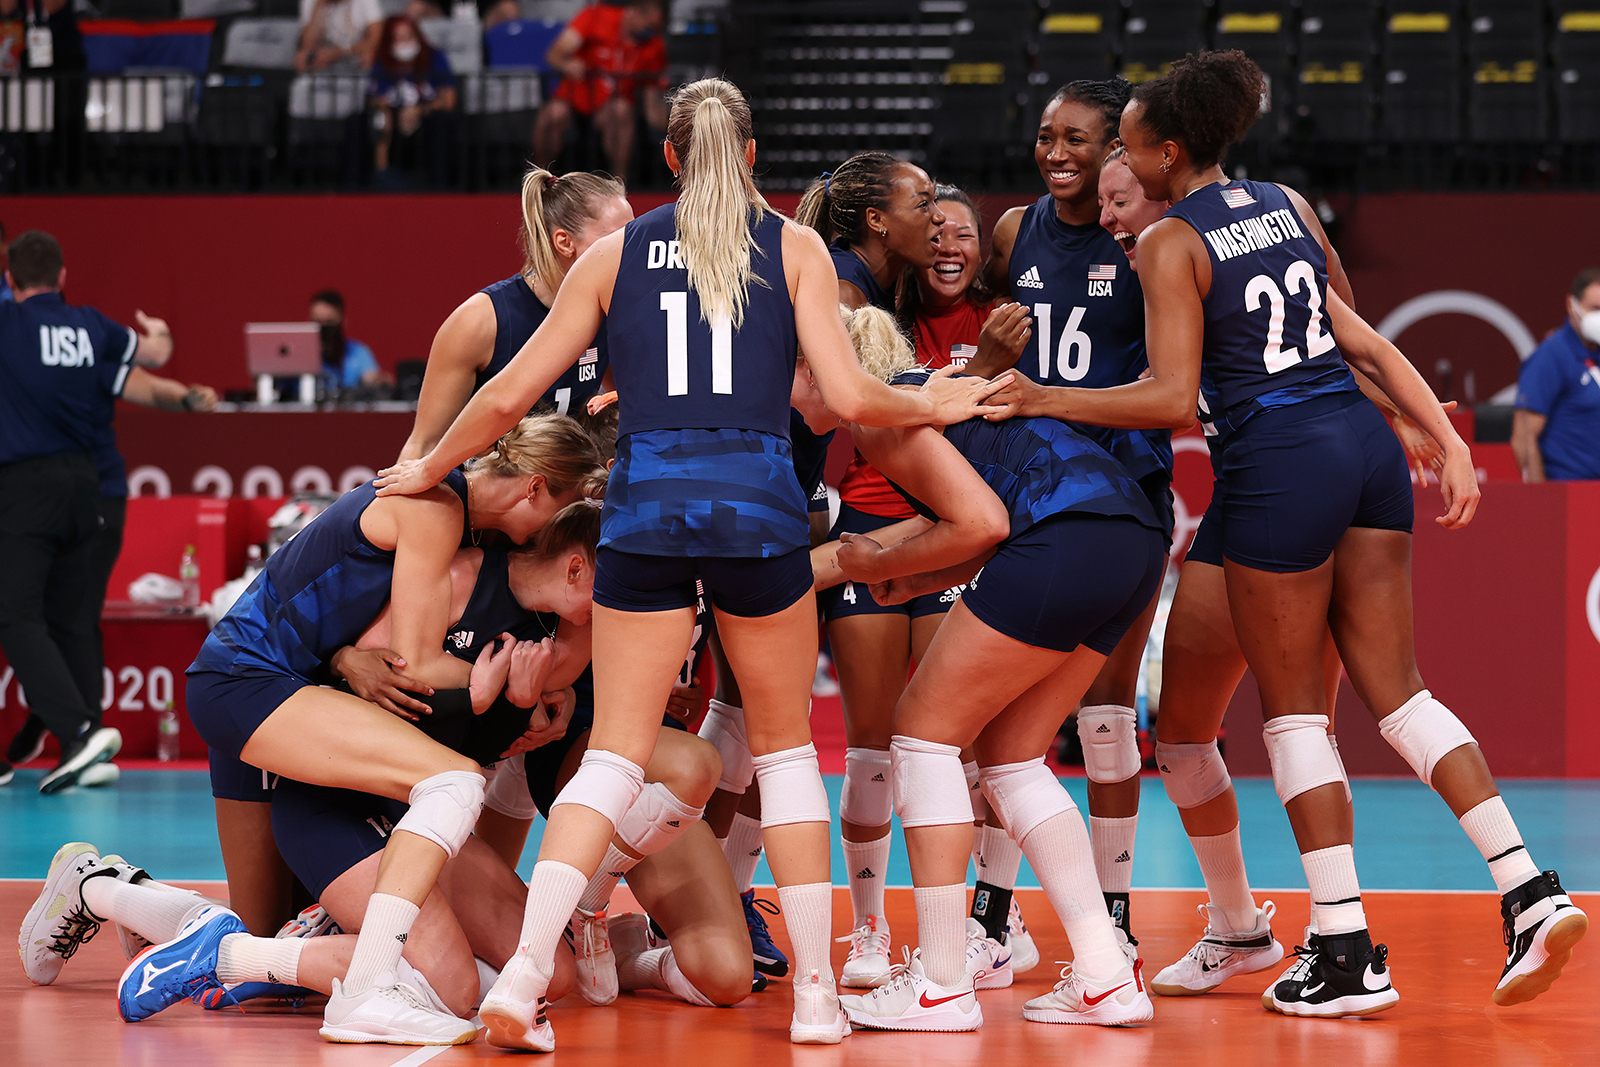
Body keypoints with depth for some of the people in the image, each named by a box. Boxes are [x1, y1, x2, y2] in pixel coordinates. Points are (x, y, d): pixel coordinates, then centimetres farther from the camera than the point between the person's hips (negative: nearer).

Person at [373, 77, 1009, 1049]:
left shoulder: (614, 253, 12)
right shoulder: (794, 247, 7)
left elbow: (509, 395, 11)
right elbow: (850, 398, -3)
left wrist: (428, 472, 26)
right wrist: (929, 407, 17)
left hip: (644, 508, 1)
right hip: (759, 508, -1)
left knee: (613, 755, 2)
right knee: (785, 747, 13)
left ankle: (524, 974, -13)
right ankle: (817, 994, 11)